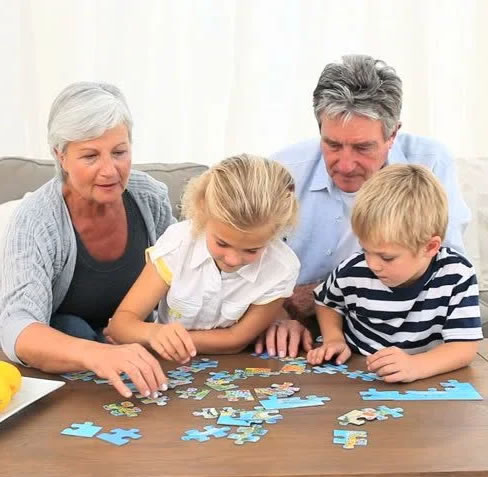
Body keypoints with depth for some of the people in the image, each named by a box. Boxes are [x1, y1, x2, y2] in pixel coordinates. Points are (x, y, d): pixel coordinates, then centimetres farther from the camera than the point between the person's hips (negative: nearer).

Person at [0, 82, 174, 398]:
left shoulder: (151, 195, -13)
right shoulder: (37, 222, -26)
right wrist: (96, 354, -61)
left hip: (134, 345, 4)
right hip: (61, 374, -4)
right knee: (70, 330, -32)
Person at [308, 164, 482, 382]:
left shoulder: (457, 276, -15)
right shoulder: (352, 272, -10)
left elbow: (464, 347, -17)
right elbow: (326, 303, 11)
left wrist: (414, 366, -34)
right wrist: (333, 339, -7)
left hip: (423, 384, -1)